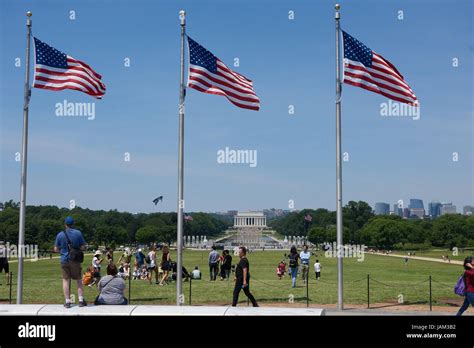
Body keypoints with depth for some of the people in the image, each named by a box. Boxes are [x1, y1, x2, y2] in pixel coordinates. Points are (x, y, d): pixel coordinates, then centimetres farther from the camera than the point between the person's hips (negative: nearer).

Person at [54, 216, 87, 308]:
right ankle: (81, 300, 4)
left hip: (64, 260, 1)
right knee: (79, 280, 8)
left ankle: (67, 301, 5)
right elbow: (83, 247, -4)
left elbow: (56, 249, 3)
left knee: (65, 280, 5)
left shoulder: (60, 235, -1)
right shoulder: (78, 233, -5)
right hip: (75, 259, -1)